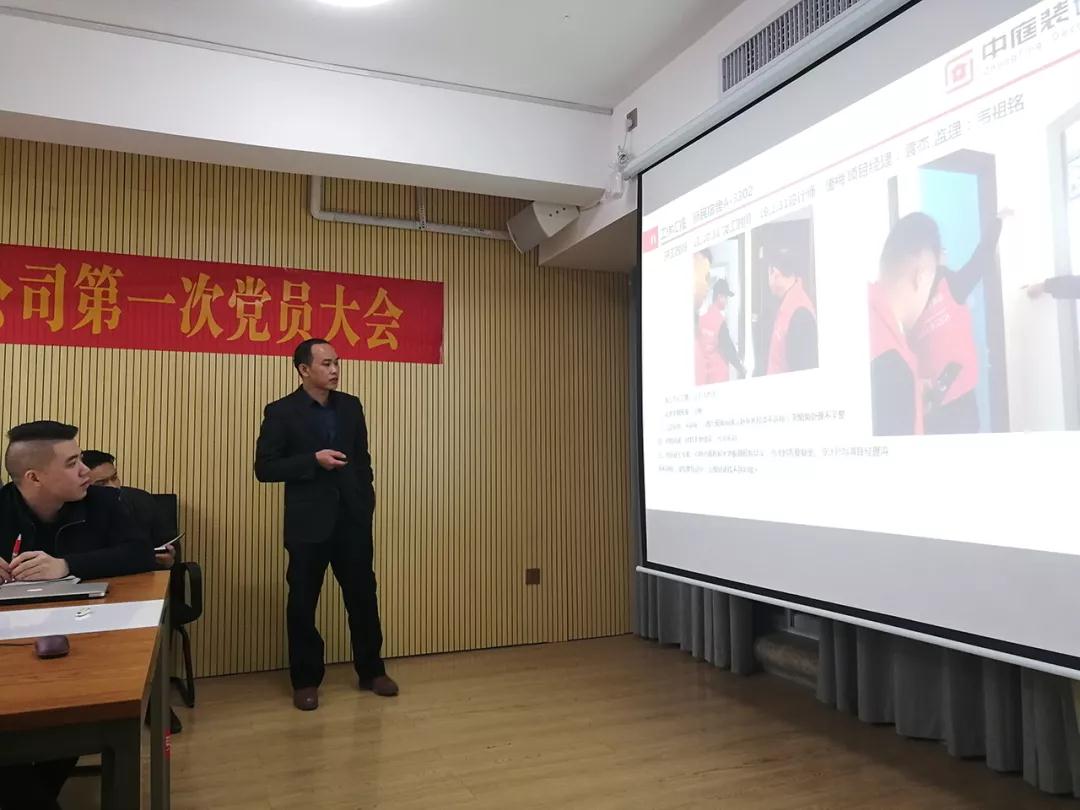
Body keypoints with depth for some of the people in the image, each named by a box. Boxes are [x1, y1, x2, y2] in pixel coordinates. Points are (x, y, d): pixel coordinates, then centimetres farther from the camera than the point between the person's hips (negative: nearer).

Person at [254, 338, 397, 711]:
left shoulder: (351, 406, 7)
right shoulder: (281, 412, -6)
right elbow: (264, 468, -9)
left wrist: (366, 501, 5)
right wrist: (313, 460, -18)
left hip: (353, 518, 4)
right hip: (309, 522, -3)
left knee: (363, 596, 11)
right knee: (302, 603, 7)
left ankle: (371, 670, 27)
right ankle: (306, 680, 23)